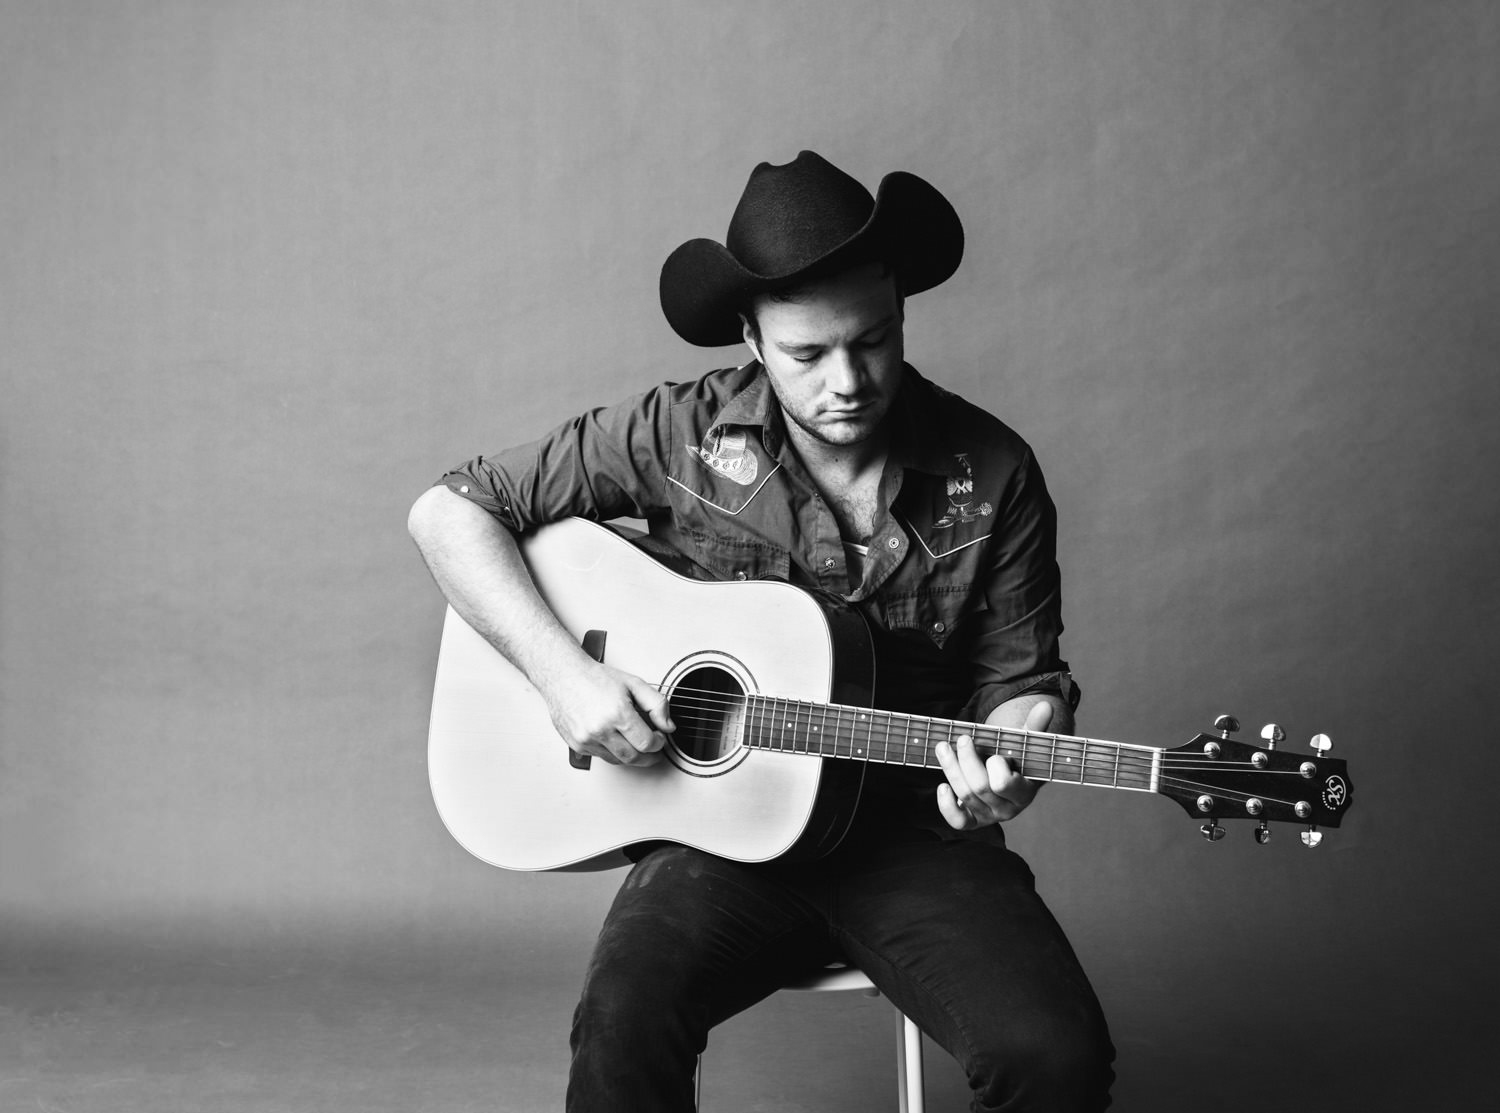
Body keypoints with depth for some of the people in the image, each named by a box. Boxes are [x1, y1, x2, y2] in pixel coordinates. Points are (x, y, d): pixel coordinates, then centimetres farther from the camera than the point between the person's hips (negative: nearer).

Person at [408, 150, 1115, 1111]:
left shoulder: (992, 475, -3)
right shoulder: (682, 436, -5)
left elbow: (1020, 680, 6)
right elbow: (448, 510, -2)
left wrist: (1009, 765, -18)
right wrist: (563, 671, -15)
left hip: (913, 831, 1)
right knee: (624, 1022, -30)